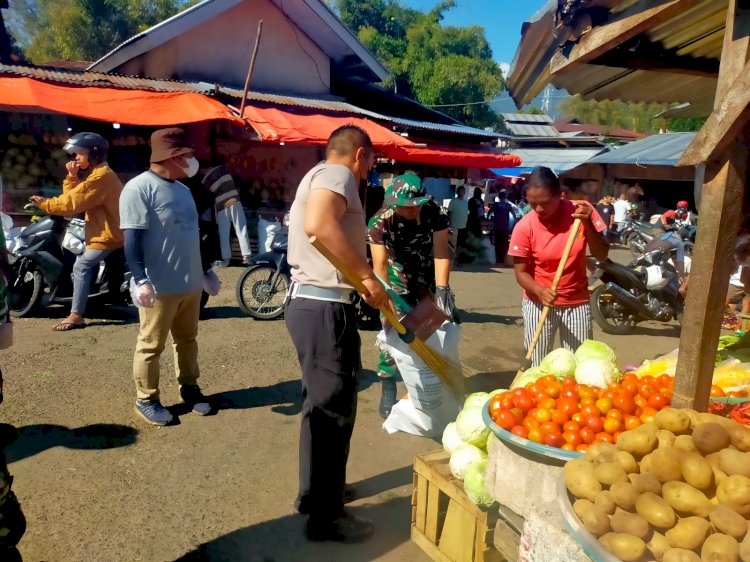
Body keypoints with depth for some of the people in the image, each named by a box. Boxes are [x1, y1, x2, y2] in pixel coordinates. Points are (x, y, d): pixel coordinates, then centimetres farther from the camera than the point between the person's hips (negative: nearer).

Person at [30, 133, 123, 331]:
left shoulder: (101, 175, -18)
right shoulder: (98, 173, 17)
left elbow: (74, 202, -20)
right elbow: (74, 196, 14)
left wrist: (45, 204, -10)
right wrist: (72, 177, 0)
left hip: (108, 235, -12)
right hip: (106, 232, 12)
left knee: (81, 266, -17)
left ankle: (76, 316, -16)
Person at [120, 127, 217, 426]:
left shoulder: (183, 189, 15)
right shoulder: (139, 188, -12)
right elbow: (132, 237, -18)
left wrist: (206, 269, 24)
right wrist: (140, 280, -26)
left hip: (191, 283, 8)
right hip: (159, 286, -8)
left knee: (187, 340, 18)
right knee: (151, 346, 5)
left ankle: (190, 388, 32)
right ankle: (146, 399, 19)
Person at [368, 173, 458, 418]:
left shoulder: (434, 212, -22)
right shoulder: (381, 221, -27)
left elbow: (441, 252, -27)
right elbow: (379, 264, -31)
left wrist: (442, 290, -38)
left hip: (428, 273, 3)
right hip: (397, 274, -2)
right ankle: (388, 390, 3)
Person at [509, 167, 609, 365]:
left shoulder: (582, 212, -9)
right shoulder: (524, 227, -14)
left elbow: (601, 255, -9)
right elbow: (521, 272, -9)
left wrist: (588, 224, -24)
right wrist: (540, 291, -28)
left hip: (577, 303, 1)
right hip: (538, 303, -1)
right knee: (537, 366, 0)